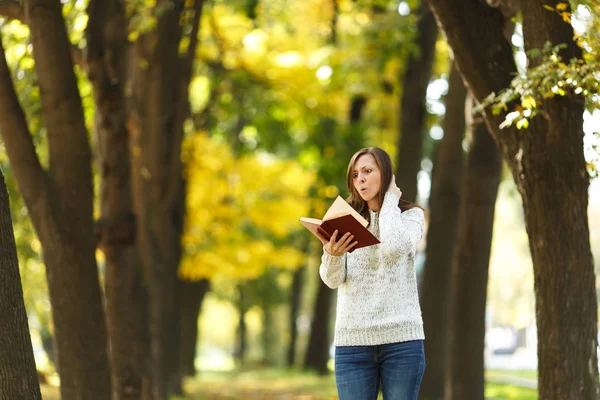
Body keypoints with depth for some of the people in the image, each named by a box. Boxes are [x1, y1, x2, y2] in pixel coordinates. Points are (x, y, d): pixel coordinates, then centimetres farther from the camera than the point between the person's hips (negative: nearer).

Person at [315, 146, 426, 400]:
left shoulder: (411, 215, 6)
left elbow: (394, 248, -16)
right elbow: (332, 279, -1)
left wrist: (389, 199, -2)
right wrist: (332, 255, -25)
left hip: (401, 338, -2)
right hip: (353, 340, 2)